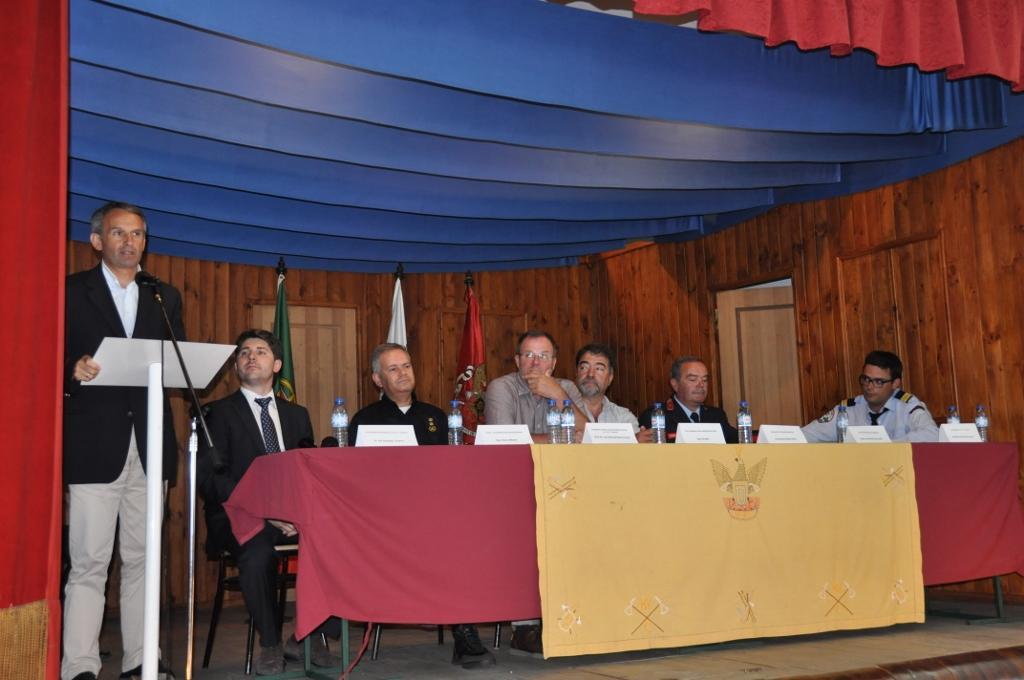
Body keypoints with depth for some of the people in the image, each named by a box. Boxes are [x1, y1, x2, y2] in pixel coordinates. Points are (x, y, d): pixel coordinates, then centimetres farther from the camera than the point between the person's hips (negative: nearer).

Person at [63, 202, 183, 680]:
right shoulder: (72, 292, 4)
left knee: (142, 560, 9)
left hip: (149, 443, 4)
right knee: (89, 563, -3)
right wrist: (74, 371, -21)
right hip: (94, 445, -4)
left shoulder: (165, 297, 16)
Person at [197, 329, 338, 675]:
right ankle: (269, 645, -13)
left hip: (294, 514, 4)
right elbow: (210, 477, -6)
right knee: (258, 554, -37)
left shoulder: (297, 414, 21)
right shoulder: (220, 412, 7)